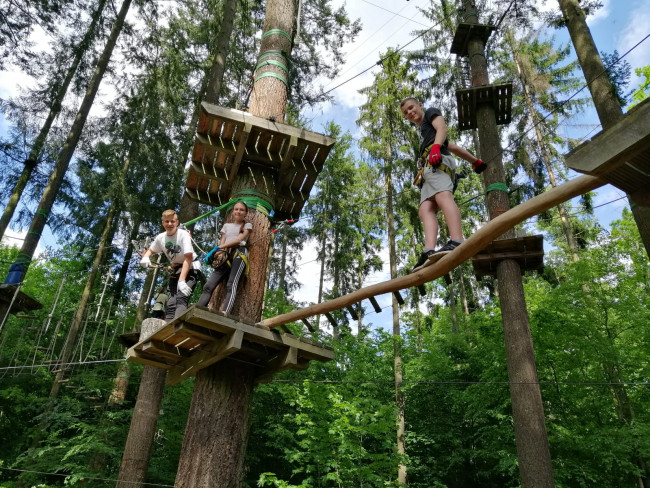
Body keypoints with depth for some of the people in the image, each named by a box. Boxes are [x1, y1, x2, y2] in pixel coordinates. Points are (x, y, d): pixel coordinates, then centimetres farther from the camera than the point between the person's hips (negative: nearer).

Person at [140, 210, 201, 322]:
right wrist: (145, 257, -10)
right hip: (177, 270, 6)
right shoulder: (160, 237, -3)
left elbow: (188, 259, -25)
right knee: (170, 303, -5)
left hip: (191, 268, -6)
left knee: (181, 298, -27)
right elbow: (150, 250, 16)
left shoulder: (183, 234, -20)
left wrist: (182, 281, -32)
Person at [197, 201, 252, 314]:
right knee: (208, 286, -11)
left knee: (231, 284, -28)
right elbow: (222, 242, 17)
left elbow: (239, 239, 0)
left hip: (239, 253, -5)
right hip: (226, 256, 5)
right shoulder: (227, 225, 29)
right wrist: (219, 253, -8)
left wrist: (217, 248, -7)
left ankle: (224, 314, -47)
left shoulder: (247, 225, 16)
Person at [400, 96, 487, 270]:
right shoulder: (422, 131, 43)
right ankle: (429, 251, -39)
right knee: (425, 209, -16)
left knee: (442, 195, -34)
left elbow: (442, 128, 0)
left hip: (438, 160, -9)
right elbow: (452, 146, 42)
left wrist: (436, 148, -20)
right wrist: (475, 161, 42)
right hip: (429, 169, 9)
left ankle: (457, 242, -56)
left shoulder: (431, 113, 22)